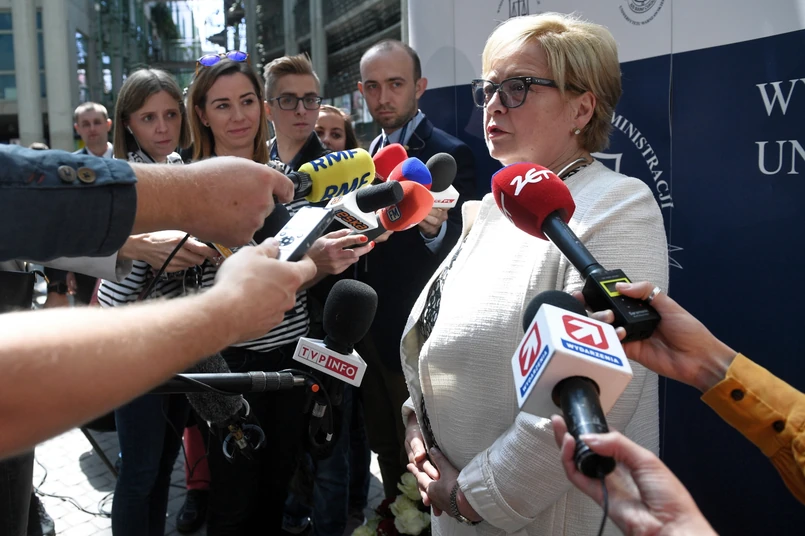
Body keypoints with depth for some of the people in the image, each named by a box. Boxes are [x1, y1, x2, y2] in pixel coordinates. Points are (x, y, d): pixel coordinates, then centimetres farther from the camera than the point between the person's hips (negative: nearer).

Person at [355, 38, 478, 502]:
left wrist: (435, 229, -42)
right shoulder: (372, 153, 9)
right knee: (386, 446, 23)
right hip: (370, 328, 8)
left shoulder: (449, 154, -15)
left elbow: (462, 249, -22)